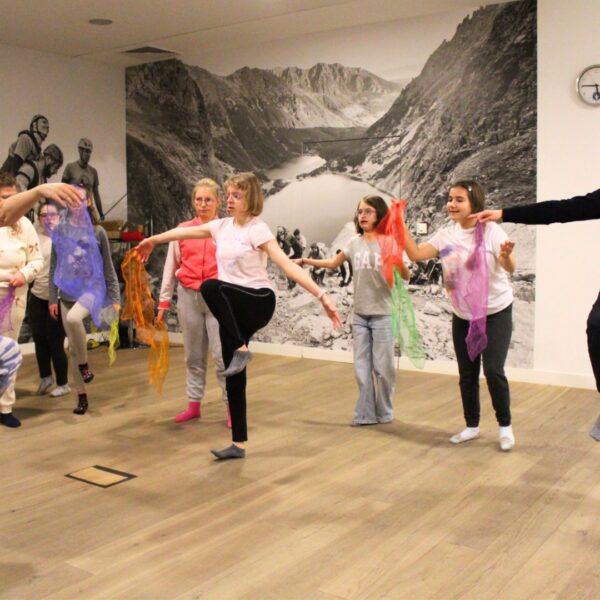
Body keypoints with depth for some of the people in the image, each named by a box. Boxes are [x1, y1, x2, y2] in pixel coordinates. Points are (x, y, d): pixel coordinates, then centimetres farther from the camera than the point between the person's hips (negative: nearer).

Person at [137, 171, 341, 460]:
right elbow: (185, 232, 23)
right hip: (232, 309, 7)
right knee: (234, 377, 6)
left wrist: (321, 295, -32)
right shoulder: (221, 226, 8)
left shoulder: (257, 229, -12)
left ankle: (241, 349, -21)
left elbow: (288, 266, -21)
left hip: (258, 302, -6)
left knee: (211, 286, -35)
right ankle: (239, 444, 17)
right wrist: (153, 240, 37)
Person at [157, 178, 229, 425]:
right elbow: (171, 267, 10)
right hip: (188, 297, 3)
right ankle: (194, 404, 24)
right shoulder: (182, 230, 7)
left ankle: (232, 406, 7)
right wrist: (164, 301, 8)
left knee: (222, 355, -4)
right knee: (193, 355, 13)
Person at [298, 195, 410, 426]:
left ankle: (384, 412, 19)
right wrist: (305, 261, 8)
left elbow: (406, 277, -12)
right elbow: (332, 263, 17)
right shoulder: (354, 243, 4)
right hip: (359, 315, 4)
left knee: (383, 367, 2)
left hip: (383, 314, -4)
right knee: (361, 367, 8)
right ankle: (365, 413, 18)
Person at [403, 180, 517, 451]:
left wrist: (507, 255, -49)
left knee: (493, 370, -11)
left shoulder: (491, 230, -16)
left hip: (496, 313, -4)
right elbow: (415, 254, -11)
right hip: (462, 316, 5)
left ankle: (505, 426, 9)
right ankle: (472, 426, 26)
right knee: (467, 374, 10)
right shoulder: (446, 235, -3)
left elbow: (509, 268, -26)